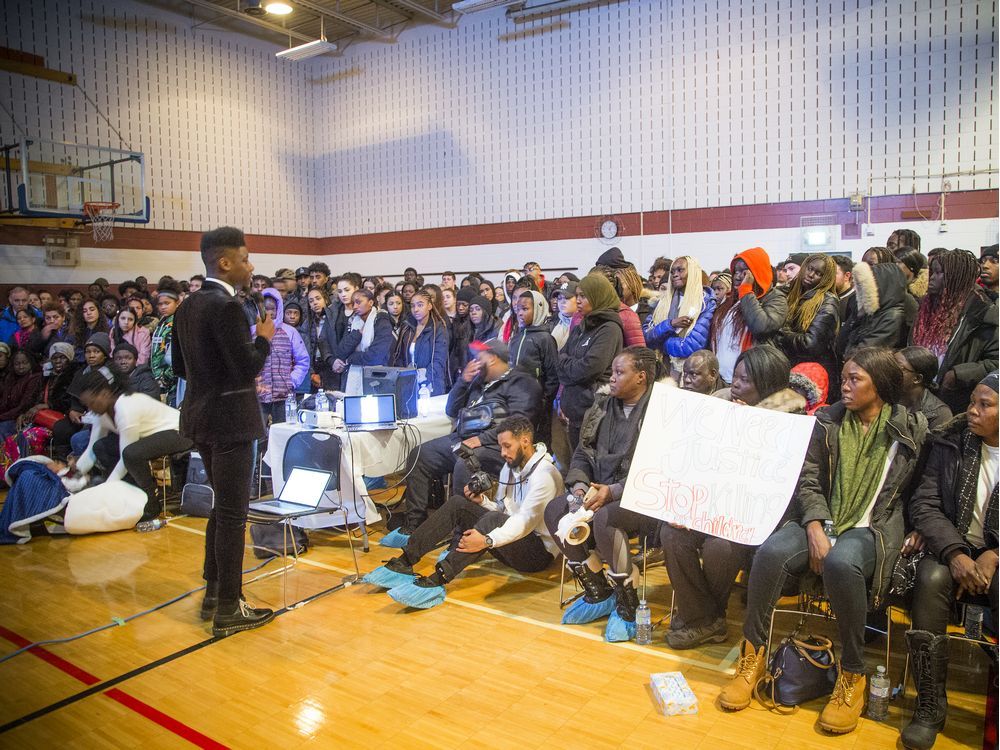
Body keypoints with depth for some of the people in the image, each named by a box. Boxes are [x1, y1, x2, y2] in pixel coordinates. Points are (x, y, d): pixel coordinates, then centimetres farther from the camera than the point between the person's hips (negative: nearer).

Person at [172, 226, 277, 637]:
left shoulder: (187, 307, 9)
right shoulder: (227, 307, -19)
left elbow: (180, 366, 15)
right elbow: (248, 368, -22)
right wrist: (263, 338, -7)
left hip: (201, 415, 10)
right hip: (230, 420, -9)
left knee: (222, 506, 21)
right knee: (233, 513, -1)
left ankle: (213, 592, 30)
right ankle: (228, 609, 8)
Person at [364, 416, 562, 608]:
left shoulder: (544, 474, -18)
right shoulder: (511, 466, 11)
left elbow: (526, 520, -29)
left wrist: (488, 540, -40)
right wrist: (482, 500, -7)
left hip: (539, 551, -8)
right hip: (513, 540, 8)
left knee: (493, 520, -37)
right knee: (457, 503, -7)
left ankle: (438, 579, -44)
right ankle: (405, 561, -15)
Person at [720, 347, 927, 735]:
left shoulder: (911, 428, 2)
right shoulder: (827, 421, 7)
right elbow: (808, 482, 3)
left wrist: (910, 537, -7)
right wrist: (816, 531, -11)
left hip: (873, 528, -2)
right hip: (821, 520, 3)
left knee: (841, 563, -37)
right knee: (771, 551, -27)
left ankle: (853, 675, -16)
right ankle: (752, 655, -10)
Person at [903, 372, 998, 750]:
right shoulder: (950, 442, 2)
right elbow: (924, 504, -2)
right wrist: (955, 552, -18)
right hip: (952, 546, 1)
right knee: (931, 579, -31)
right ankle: (930, 705, -19)